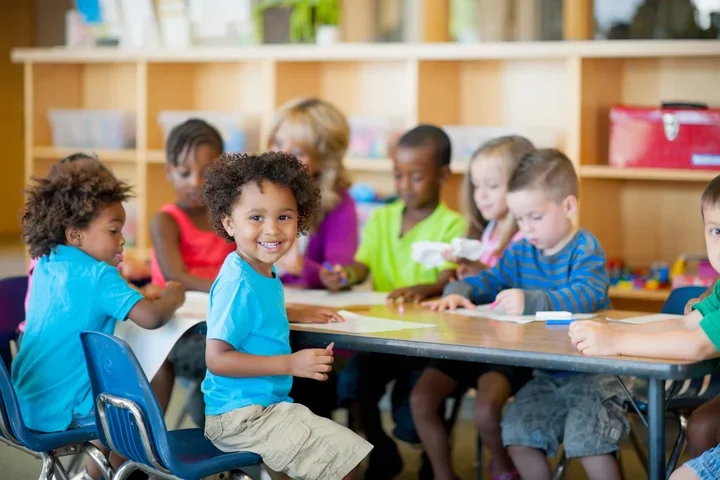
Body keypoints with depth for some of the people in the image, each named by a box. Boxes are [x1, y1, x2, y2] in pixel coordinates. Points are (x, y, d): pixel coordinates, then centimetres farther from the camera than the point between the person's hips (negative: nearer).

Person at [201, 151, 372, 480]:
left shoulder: (263, 274, 7)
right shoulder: (239, 283, -22)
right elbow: (217, 358, -26)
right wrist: (291, 364, -25)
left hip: (263, 408, 10)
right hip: (243, 417, -10)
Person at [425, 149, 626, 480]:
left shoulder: (586, 250, -12)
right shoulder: (521, 252, 9)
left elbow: (586, 295, -30)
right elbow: (489, 281, 20)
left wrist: (530, 302, -42)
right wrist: (459, 292, -4)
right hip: (546, 374, 7)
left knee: (587, 441, -23)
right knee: (517, 435, -2)